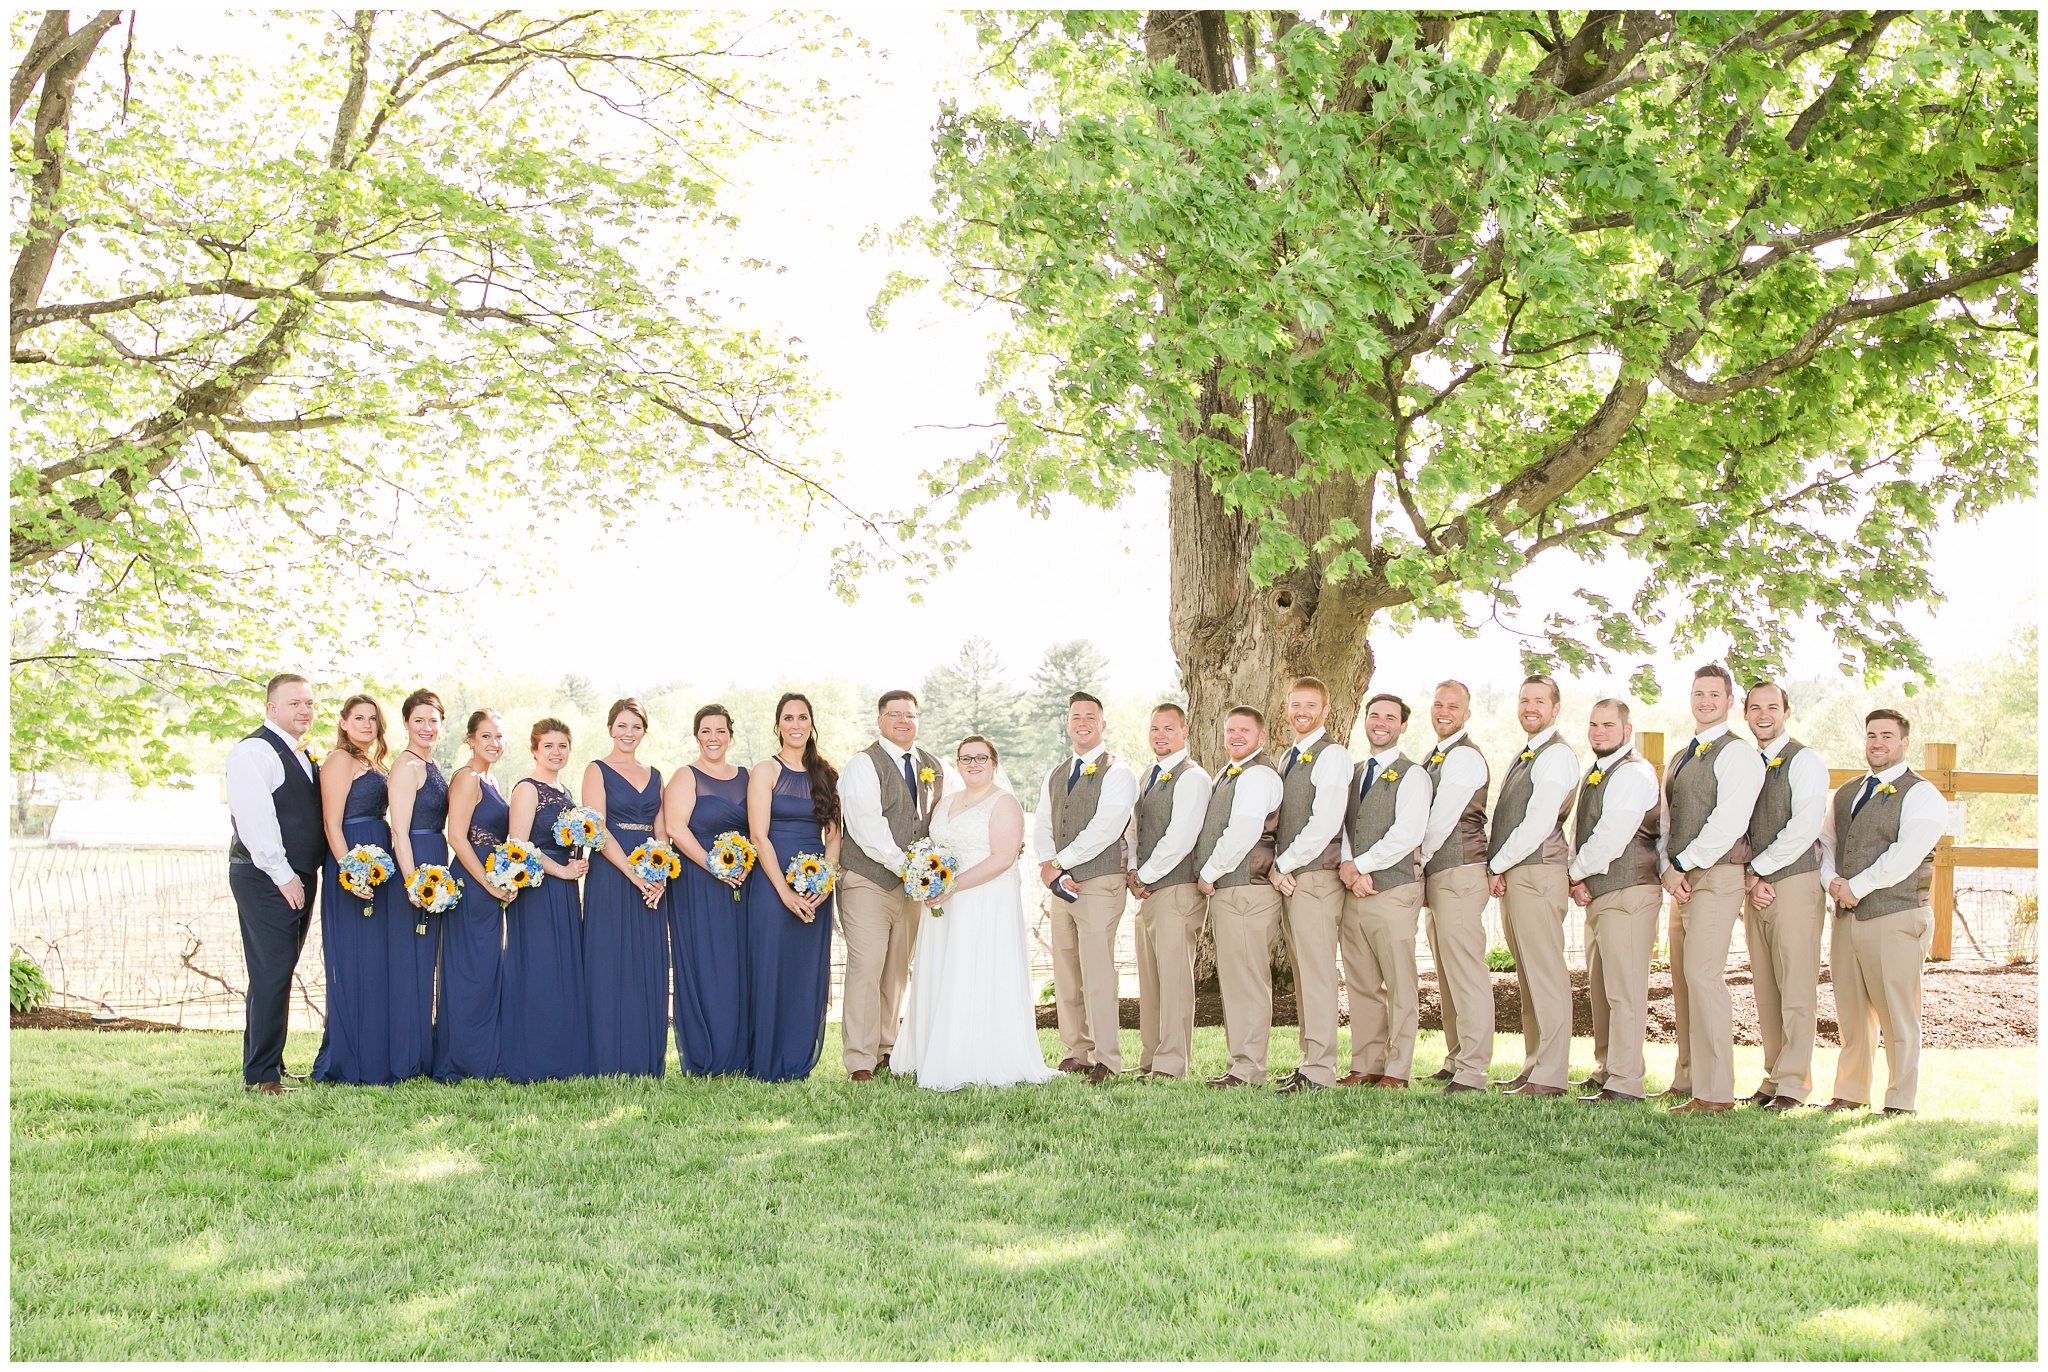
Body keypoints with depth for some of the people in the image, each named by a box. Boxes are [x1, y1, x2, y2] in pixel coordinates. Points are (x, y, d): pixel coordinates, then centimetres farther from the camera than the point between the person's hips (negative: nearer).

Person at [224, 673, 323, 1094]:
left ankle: (267, 1064, 20)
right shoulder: (253, 752, -11)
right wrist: (282, 874, -17)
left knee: (279, 974, 13)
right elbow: (255, 819, -18)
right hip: (266, 880, -9)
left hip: (298, 877, 9)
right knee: (271, 975, -9)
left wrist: (306, 875, 15)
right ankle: (261, 1075, -4)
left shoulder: (303, 755, 19)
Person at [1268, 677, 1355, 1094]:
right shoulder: (1287, 758, 19)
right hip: (1287, 877, 8)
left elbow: (1324, 823, -16)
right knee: (1302, 974, 9)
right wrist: (1275, 867, 1)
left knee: (1317, 973, -9)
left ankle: (1319, 1071, -9)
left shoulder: (1332, 755, -7)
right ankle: (1310, 1060, 14)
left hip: (1316, 875, -8)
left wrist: (1285, 865, -11)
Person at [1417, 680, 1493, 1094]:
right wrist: (1421, 874, 11)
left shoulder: (1465, 757, -10)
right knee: (1448, 976, 12)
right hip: (1436, 877, 10)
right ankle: (1456, 1061, 17)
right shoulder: (1435, 757, 21)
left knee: (1465, 971, -11)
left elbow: (1441, 823, -13)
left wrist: (1415, 865, -2)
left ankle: (1472, 1071, -13)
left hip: (1458, 873, -10)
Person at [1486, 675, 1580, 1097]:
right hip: (1513, 876, 10)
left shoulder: (1556, 756, -10)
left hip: (1537, 872, -10)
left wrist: (1497, 866, -10)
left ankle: (1549, 1077, -8)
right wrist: (1498, 869, 8)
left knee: (1545, 976, -8)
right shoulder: (1525, 756, 21)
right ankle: (1534, 1068, 16)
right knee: (1528, 978, 11)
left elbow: (1538, 824, -18)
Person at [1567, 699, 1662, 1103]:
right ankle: (1604, 1071, 24)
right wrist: (1578, 882, 1)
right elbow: (1579, 833, 18)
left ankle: (1624, 1084, -11)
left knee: (1624, 991, -10)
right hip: (1598, 895, 10)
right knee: (1599, 990, 15)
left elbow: (1611, 837, -19)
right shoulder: (1595, 774, 19)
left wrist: (1576, 873, -6)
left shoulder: (1634, 774, -12)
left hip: (1627, 892, -10)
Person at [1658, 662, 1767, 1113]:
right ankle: (1687, 1080, 14)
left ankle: (1715, 1092, -13)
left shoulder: (1737, 755, -7)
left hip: (1715, 875, -8)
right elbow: (1665, 819, 17)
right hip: (1681, 878, 9)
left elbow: (1727, 823, -16)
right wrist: (1668, 869, 0)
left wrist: (1684, 865, -11)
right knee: (1682, 979, 8)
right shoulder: (1682, 758, 21)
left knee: (1702, 974, -14)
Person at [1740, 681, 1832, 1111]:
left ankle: (1793, 1082, -6)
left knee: (1796, 988, -7)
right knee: (1765, 990, 6)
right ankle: (1773, 1077, 10)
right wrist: (1750, 880, -1)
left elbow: (1803, 828, -13)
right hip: (1756, 887, 6)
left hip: (1795, 884, -6)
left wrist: (1757, 869, -8)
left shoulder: (1804, 761, -4)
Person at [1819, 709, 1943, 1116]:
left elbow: (1905, 857, -14)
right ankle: (1850, 1093, 19)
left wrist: (1856, 887, -12)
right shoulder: (1846, 793, 19)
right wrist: (1832, 880, -3)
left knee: (1898, 1016, -3)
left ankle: (1901, 1102, 4)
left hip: (1895, 917, -6)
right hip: (1846, 916, 6)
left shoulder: (1921, 795, -3)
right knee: (1851, 1012, 10)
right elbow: (1824, 841, 18)